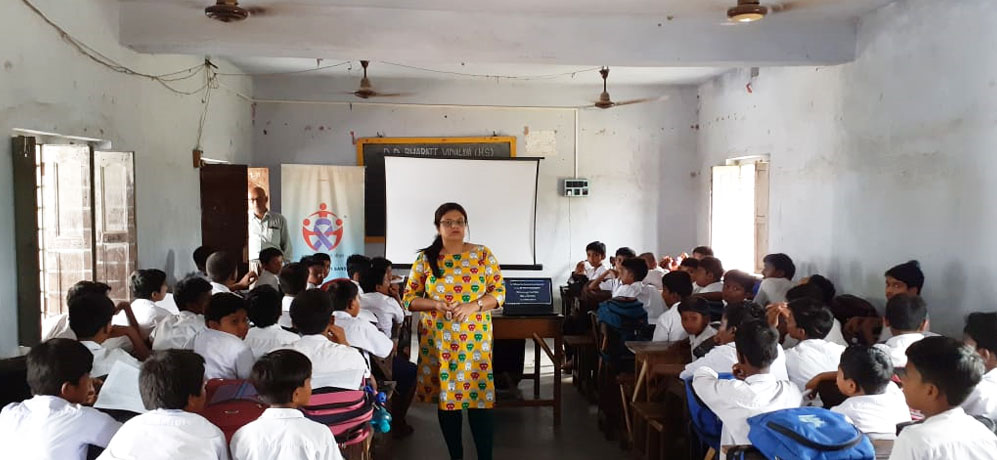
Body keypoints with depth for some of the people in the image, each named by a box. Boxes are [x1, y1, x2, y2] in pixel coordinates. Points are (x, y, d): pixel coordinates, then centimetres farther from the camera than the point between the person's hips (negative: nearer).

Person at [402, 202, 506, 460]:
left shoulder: (483, 255, 1)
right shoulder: (425, 259, 2)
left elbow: (499, 292, 0)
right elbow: (409, 298, 4)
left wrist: (473, 306, -16)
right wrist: (435, 305, -14)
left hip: (474, 340, -1)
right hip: (438, 341, 1)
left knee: (480, 398, -3)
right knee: (445, 399, 8)